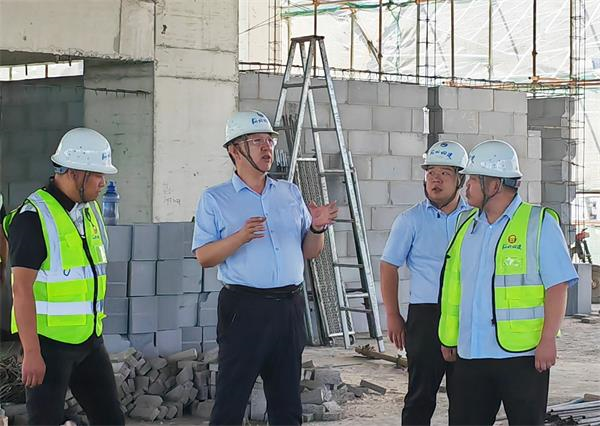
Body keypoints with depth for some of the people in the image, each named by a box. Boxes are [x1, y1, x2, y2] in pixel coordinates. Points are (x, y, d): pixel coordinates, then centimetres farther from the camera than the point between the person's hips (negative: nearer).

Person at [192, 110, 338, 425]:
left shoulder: (290, 193, 15)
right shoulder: (215, 199, 2)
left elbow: (309, 253, 16)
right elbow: (204, 257, -6)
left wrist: (317, 228, -5)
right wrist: (241, 237, -21)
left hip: (289, 307, 4)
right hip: (243, 307, -4)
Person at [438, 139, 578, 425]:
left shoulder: (539, 224, -4)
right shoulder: (467, 226, 14)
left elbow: (558, 286, -9)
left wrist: (548, 339, -16)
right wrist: (449, 338, 18)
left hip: (523, 353, -6)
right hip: (471, 353, 6)